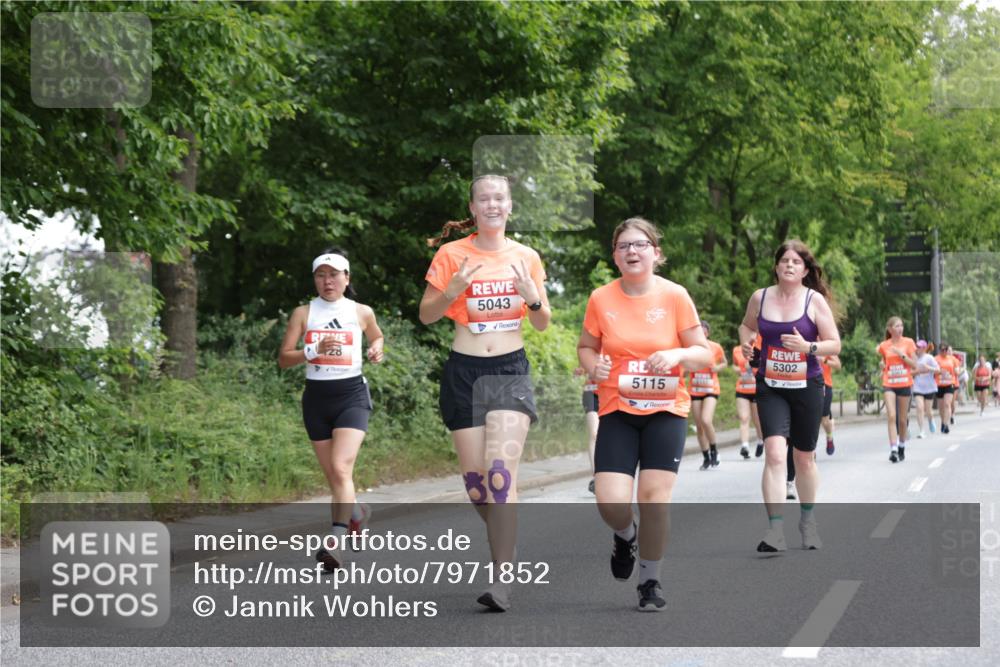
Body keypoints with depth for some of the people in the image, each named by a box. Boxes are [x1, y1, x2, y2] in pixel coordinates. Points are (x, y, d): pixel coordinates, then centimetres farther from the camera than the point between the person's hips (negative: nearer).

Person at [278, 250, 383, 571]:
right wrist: (315, 350, -16)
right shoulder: (303, 313, 3)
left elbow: (377, 337, 25)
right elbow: (283, 358, 0)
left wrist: (376, 349, 2)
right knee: (333, 476, 8)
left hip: (352, 394, -2)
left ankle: (335, 542, -25)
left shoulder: (362, 313, 4)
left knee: (340, 468, -20)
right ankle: (357, 511, 39)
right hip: (317, 397, 2)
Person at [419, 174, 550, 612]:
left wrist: (532, 296, -9)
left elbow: (542, 324, 12)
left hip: (511, 370, -1)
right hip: (464, 372, 1)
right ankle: (504, 540, 30)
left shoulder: (526, 257, 6)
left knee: (502, 472, -16)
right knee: (474, 477, 2)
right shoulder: (452, 254, 1)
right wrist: (454, 290, -14)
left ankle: (503, 580, -18)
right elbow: (426, 315, 4)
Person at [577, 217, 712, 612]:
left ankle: (650, 582, 15)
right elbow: (586, 347, 12)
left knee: (654, 498, -6)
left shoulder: (675, 295, -5)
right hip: (617, 410, 1)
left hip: (666, 410, -1)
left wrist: (678, 354, -21)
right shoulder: (601, 299, -2)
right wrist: (593, 365, -11)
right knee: (611, 502, -11)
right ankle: (626, 536, 27)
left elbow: (704, 353, 0)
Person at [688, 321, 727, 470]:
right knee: (699, 426, 4)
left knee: (706, 421, -21)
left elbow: (724, 363, 13)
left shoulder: (716, 347, -3)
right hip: (694, 390, 2)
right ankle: (706, 458, 19)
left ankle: (714, 450, 3)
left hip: (711, 390, -2)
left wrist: (717, 368, -8)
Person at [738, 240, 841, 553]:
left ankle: (808, 520, 36)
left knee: (804, 458, 13)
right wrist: (746, 341, -2)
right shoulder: (760, 298, 1)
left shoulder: (815, 300, -6)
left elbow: (835, 344, -5)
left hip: (806, 386, 0)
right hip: (770, 386, 0)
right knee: (774, 453, -18)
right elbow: (747, 325, 20)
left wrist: (808, 347, -23)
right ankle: (775, 529, -23)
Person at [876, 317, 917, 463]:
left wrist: (901, 354, -14)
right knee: (891, 416, -15)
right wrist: (882, 364, 4)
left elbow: (914, 365, -5)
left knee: (902, 419, 8)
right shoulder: (884, 346, 4)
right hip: (889, 385, 0)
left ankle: (902, 447, 27)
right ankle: (893, 449, -20)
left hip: (905, 384, 0)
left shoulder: (908, 342, 0)